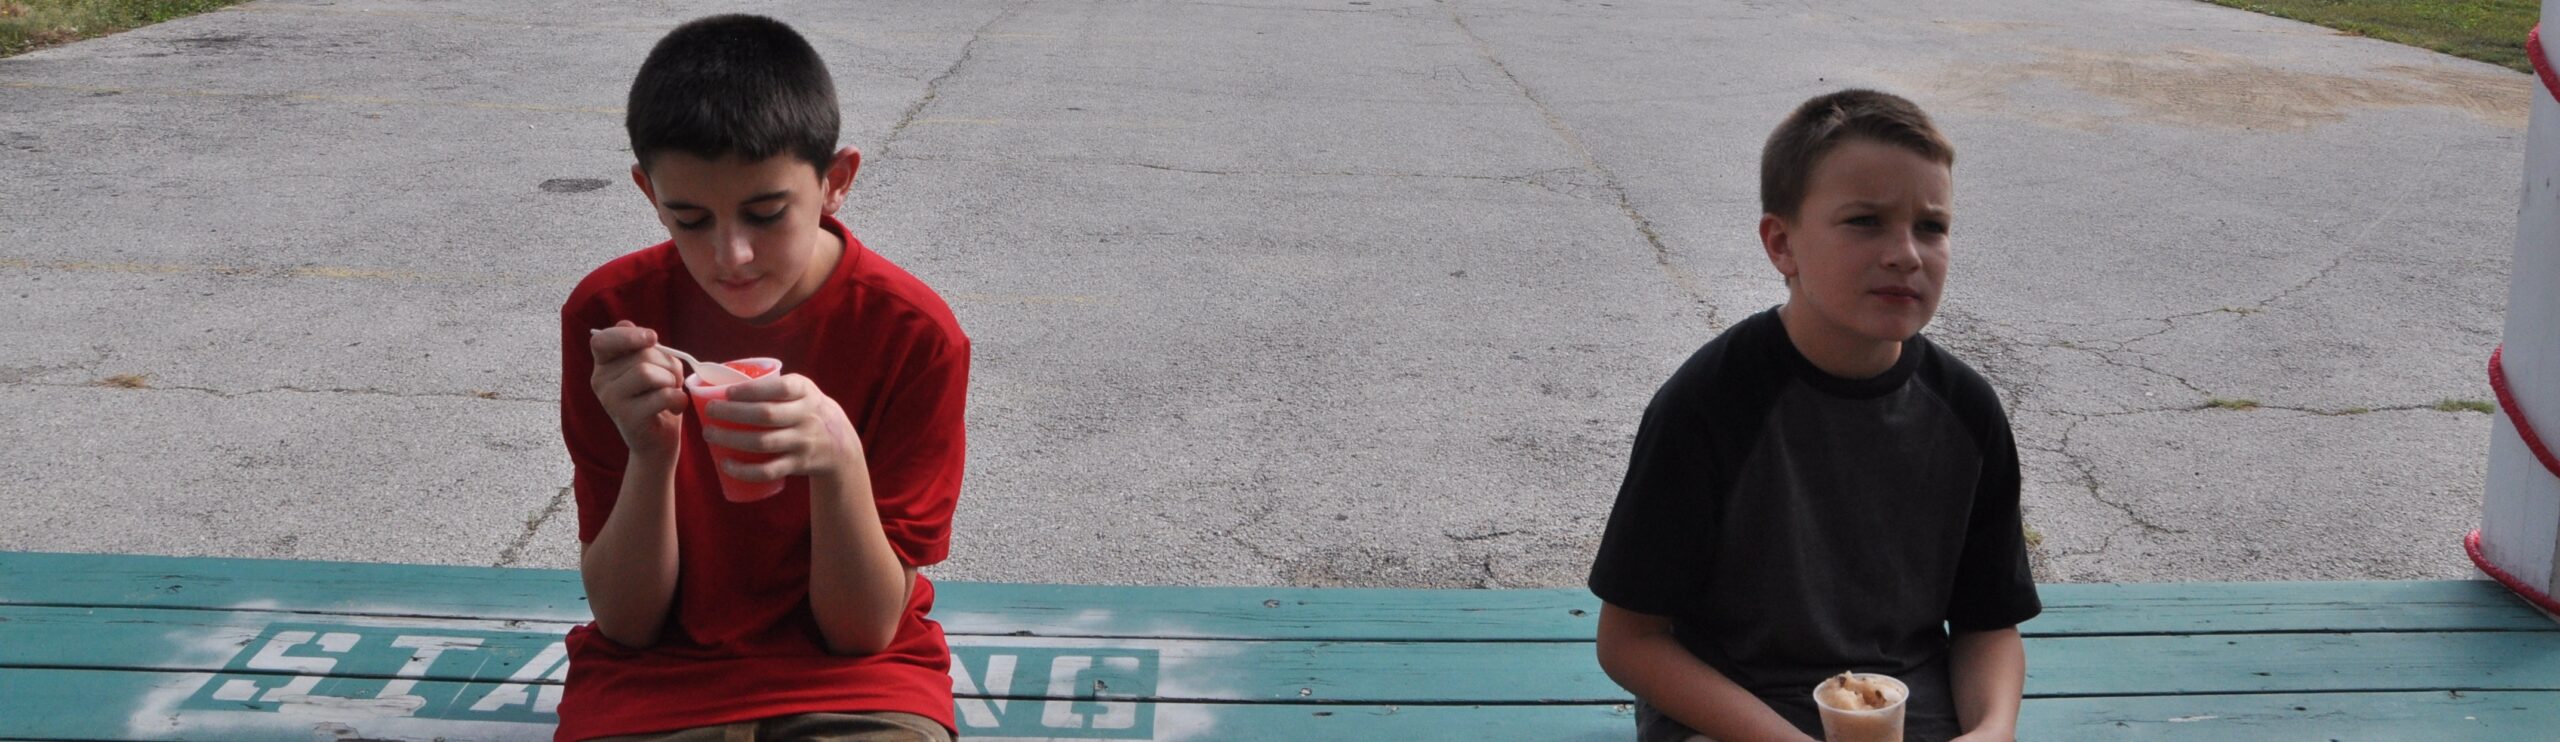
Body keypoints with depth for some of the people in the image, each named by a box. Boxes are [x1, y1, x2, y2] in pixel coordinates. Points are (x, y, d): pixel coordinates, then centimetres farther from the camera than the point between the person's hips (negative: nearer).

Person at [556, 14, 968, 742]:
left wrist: (839, 458, -28)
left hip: (849, 681, -1)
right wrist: (651, 455, -23)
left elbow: (864, 630, -11)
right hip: (651, 678, 1)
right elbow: (627, 624, -6)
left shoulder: (914, 334, -13)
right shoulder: (608, 314, -8)